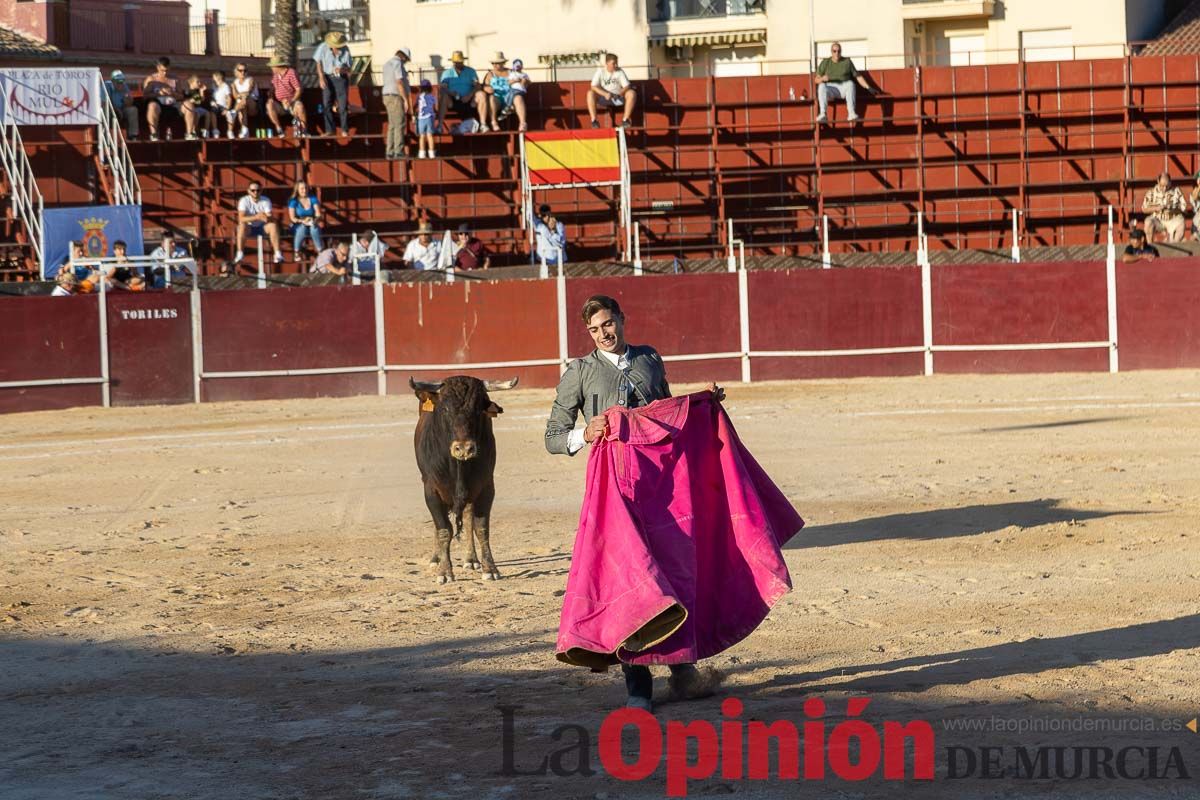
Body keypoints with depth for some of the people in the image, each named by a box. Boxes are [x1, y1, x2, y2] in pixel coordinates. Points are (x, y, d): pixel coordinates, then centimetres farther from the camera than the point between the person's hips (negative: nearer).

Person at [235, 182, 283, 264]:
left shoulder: (266, 200, -9)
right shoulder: (244, 201, -14)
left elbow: (271, 218, -18)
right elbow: (241, 218, -26)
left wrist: (267, 218, -43)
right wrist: (256, 217, -40)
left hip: (263, 227, 1)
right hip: (250, 228, -1)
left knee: (273, 225, -29)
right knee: (242, 226, -34)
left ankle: (278, 254, -28)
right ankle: (239, 254, -32)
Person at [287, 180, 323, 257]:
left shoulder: (313, 199, 2)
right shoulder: (293, 201, -4)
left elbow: (318, 214, -7)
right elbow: (292, 218, -10)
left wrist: (315, 220, -31)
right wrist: (302, 221, -30)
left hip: (311, 224, 2)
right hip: (298, 226, -2)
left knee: (314, 228, -35)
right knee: (302, 227, -38)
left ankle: (320, 252, -31)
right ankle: (296, 252, -25)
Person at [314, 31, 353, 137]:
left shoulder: (345, 50, -11)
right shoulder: (323, 47, -12)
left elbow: (348, 68, -5)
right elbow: (319, 63, 1)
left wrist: (342, 70, -27)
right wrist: (321, 78, -8)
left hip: (341, 78, -1)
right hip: (328, 78, 1)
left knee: (343, 104, -3)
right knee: (327, 104, -1)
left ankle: (345, 130, 5)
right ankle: (329, 130, 4)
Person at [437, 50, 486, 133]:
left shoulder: (471, 71, 15)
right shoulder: (447, 73, 13)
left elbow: (477, 86, 1)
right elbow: (443, 88, -2)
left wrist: (470, 95, -19)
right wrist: (451, 92, -24)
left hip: (468, 101, 1)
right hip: (453, 102, -1)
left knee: (481, 95, -26)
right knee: (443, 96, -32)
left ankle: (483, 124, -36)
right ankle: (440, 125, -39)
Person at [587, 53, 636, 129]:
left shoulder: (620, 72, 1)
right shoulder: (600, 71, -3)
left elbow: (627, 86, -5)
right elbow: (593, 86, -12)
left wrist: (621, 93, -28)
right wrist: (605, 94, -28)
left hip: (618, 97, 1)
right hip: (604, 98, -1)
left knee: (632, 93, -25)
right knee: (590, 93, -28)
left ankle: (625, 119, -23)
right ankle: (593, 120, -30)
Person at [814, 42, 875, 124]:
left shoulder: (847, 62, 13)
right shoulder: (825, 63, 12)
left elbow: (858, 77, 12)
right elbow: (816, 80, 7)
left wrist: (868, 88, 2)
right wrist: (822, 79, -17)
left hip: (844, 88, 0)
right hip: (831, 89, 0)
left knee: (850, 83, -35)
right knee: (822, 86, -34)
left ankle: (851, 113, -50)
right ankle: (823, 114, -49)